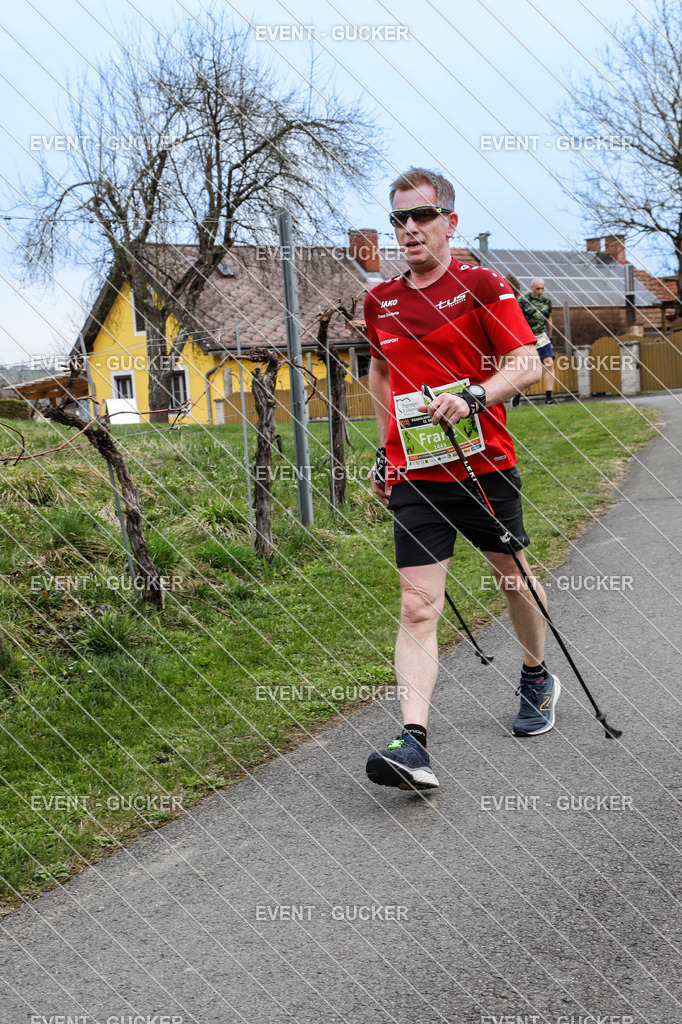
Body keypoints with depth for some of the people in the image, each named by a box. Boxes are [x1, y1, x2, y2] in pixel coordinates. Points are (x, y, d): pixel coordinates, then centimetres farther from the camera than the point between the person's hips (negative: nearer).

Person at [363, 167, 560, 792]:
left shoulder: (481, 285, -4)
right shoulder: (379, 301, 9)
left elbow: (528, 364, -10)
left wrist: (470, 397, -26)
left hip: (484, 464, -2)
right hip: (412, 477, 2)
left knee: (512, 575, 18)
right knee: (417, 607, -10)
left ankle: (538, 677, 44)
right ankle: (414, 743, -17)